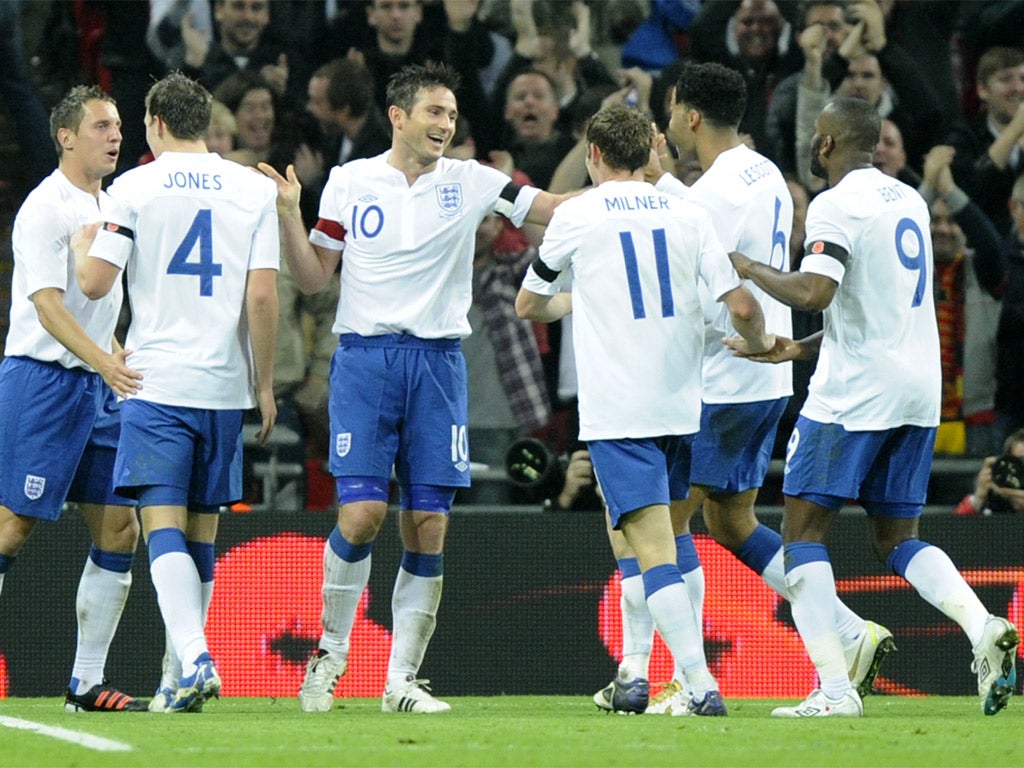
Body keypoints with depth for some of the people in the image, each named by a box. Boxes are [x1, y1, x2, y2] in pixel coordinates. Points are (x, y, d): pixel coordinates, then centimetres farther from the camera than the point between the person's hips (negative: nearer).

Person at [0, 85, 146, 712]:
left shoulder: (107, 206, 16)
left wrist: (123, 362, 20)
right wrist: (106, 363, -32)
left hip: (96, 386, 9)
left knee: (120, 529, 3)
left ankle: (87, 683, 6)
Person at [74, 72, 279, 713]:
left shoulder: (137, 186, -1)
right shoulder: (255, 189, 5)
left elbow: (94, 283, -5)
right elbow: (262, 296, -2)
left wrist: (86, 246, 17)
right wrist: (265, 384, 5)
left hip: (157, 383, -3)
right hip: (224, 384, 3)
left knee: (163, 524, -9)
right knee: (201, 533, 12)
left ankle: (195, 658, -29)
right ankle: (180, 677, 17)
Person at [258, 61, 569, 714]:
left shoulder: (470, 183, 5)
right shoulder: (350, 182, 5)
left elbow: (561, 211, 1)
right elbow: (313, 278, 8)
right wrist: (289, 214, -5)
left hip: (438, 361, 2)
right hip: (365, 358, -1)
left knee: (429, 525, -2)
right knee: (362, 513, -14)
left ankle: (403, 679, 6)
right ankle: (331, 649, 8)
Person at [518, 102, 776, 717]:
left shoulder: (576, 216, 1)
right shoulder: (687, 215, 6)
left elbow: (528, 307, 13)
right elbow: (741, 307, 0)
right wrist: (762, 341, 22)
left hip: (617, 408, -4)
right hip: (681, 405, 4)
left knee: (654, 549, -11)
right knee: (647, 533, 21)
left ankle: (701, 683, -25)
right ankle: (635, 678, 23)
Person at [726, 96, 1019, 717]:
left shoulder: (836, 205, -10)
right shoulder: (909, 201, 16)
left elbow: (815, 292, -24)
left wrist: (750, 268, -6)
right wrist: (797, 350, 23)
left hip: (855, 390, -8)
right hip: (920, 386, 8)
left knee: (804, 529, 0)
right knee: (897, 537, 14)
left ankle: (835, 689, -11)